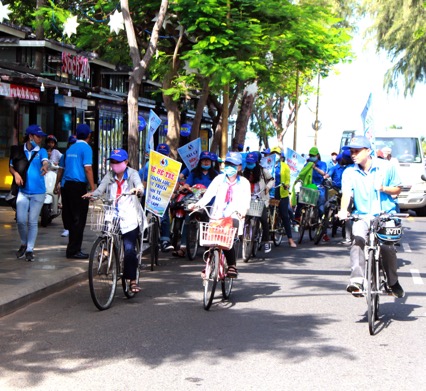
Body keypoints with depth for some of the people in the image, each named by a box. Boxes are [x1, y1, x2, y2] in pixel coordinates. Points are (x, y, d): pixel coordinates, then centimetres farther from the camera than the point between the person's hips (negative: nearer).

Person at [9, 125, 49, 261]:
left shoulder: (41, 151, 1)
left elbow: (45, 161, -20)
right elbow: (11, 167, 10)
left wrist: (45, 167, -44)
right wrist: (16, 174, -13)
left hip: (38, 192, -1)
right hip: (23, 191, 1)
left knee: (33, 222, 1)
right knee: (21, 220, -2)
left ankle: (30, 249, 12)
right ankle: (23, 244, 23)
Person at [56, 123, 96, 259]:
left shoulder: (70, 148, 15)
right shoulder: (86, 148, -7)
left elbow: (63, 168, 22)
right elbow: (88, 168, -16)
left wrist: (58, 184, 34)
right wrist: (93, 188, -17)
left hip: (66, 186, 8)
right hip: (78, 186, -8)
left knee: (69, 218, 12)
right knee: (79, 219, -3)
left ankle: (72, 248, 19)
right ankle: (74, 251, -3)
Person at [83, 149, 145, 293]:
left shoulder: (132, 174, 5)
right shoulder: (109, 176, 14)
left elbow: (140, 188, -12)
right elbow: (100, 190, 0)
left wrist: (137, 190, -37)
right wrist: (91, 194, -22)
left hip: (130, 218, -3)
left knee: (129, 249, -10)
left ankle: (133, 280, -3)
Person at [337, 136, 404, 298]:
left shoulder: (385, 167, 0)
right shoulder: (349, 172, 0)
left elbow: (398, 189, 9)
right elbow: (346, 193, -13)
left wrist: (384, 188, -13)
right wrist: (343, 210, -32)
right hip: (362, 216, 0)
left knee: (387, 247, -18)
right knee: (357, 239, -30)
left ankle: (393, 282, 10)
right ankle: (356, 281, -38)